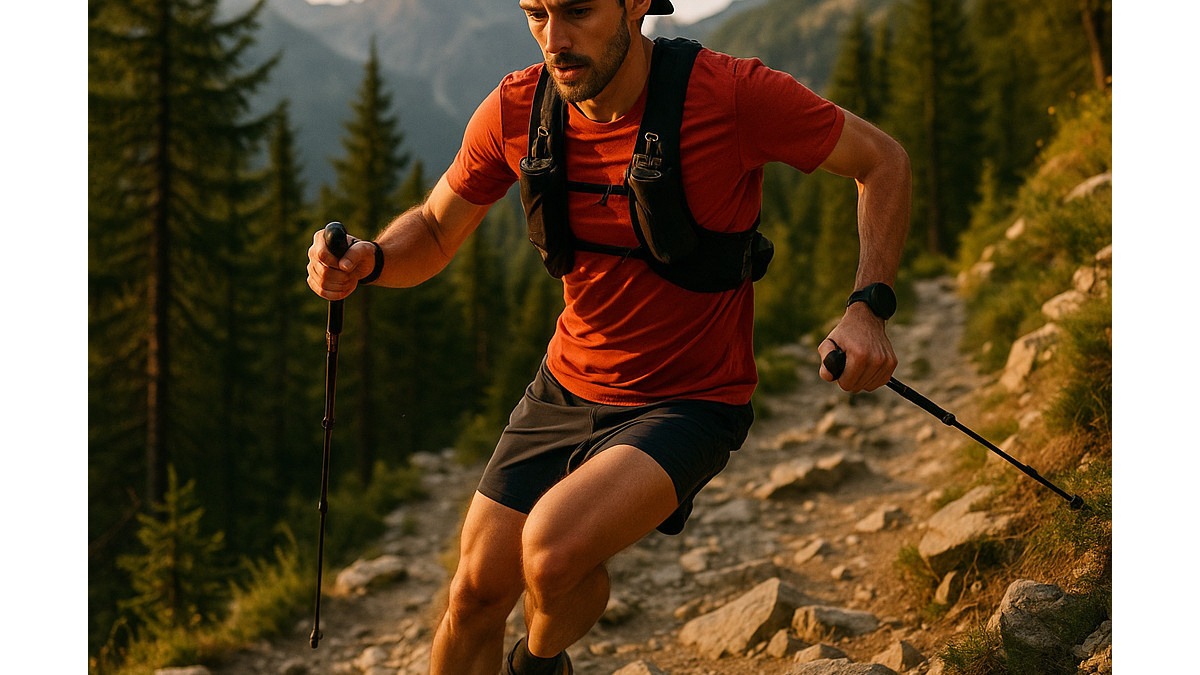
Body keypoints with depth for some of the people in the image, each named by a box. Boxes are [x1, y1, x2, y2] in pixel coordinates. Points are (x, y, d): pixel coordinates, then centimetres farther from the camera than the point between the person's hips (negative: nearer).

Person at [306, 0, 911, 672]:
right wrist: (368, 260, -18)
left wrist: (867, 308, -23)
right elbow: (434, 232, 6)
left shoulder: (732, 93, -22)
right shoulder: (516, 110, -9)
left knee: (552, 551, -27)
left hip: (688, 402, -5)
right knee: (478, 591, 6)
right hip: (567, 389, 5)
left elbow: (884, 161, -10)